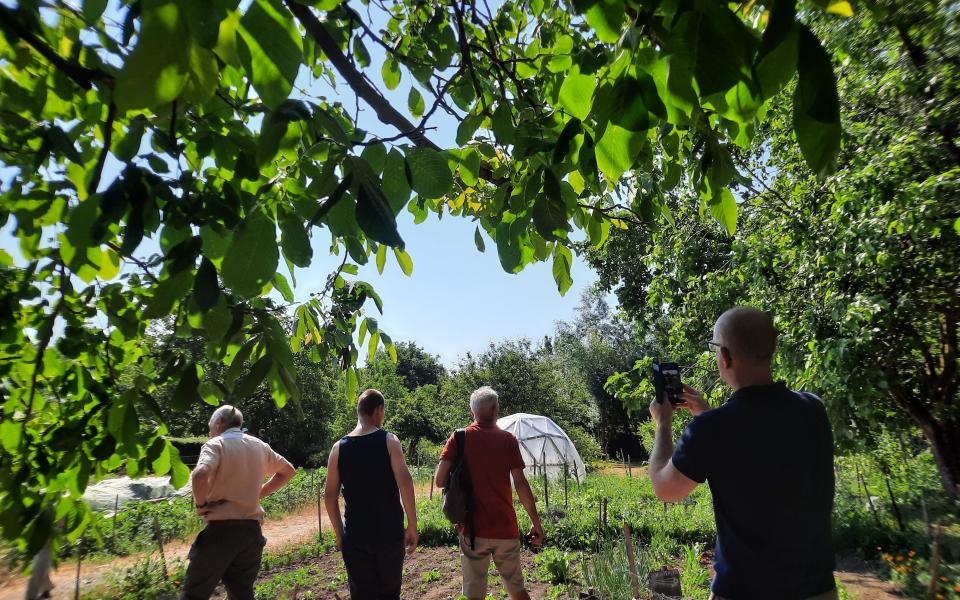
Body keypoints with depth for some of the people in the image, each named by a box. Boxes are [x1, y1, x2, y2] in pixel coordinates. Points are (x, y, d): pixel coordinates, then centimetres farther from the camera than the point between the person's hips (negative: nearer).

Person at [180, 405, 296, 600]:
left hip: (221, 529, -5)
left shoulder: (216, 444, -8)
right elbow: (288, 471, 19)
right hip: (252, 529, 5)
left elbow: (200, 475, -28)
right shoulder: (259, 446, 10)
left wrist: (201, 504, -11)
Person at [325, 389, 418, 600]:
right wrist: (412, 526, -9)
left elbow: (330, 496, 2)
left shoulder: (338, 448, 0)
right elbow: (405, 483, -16)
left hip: (355, 537, 2)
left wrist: (339, 533, 12)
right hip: (389, 533, -2)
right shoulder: (389, 441, -8)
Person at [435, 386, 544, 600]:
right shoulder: (507, 439, -3)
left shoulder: (458, 437, -3)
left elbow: (440, 481, -9)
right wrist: (536, 523, 0)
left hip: (473, 528, 0)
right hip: (505, 528, 1)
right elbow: (520, 484, -8)